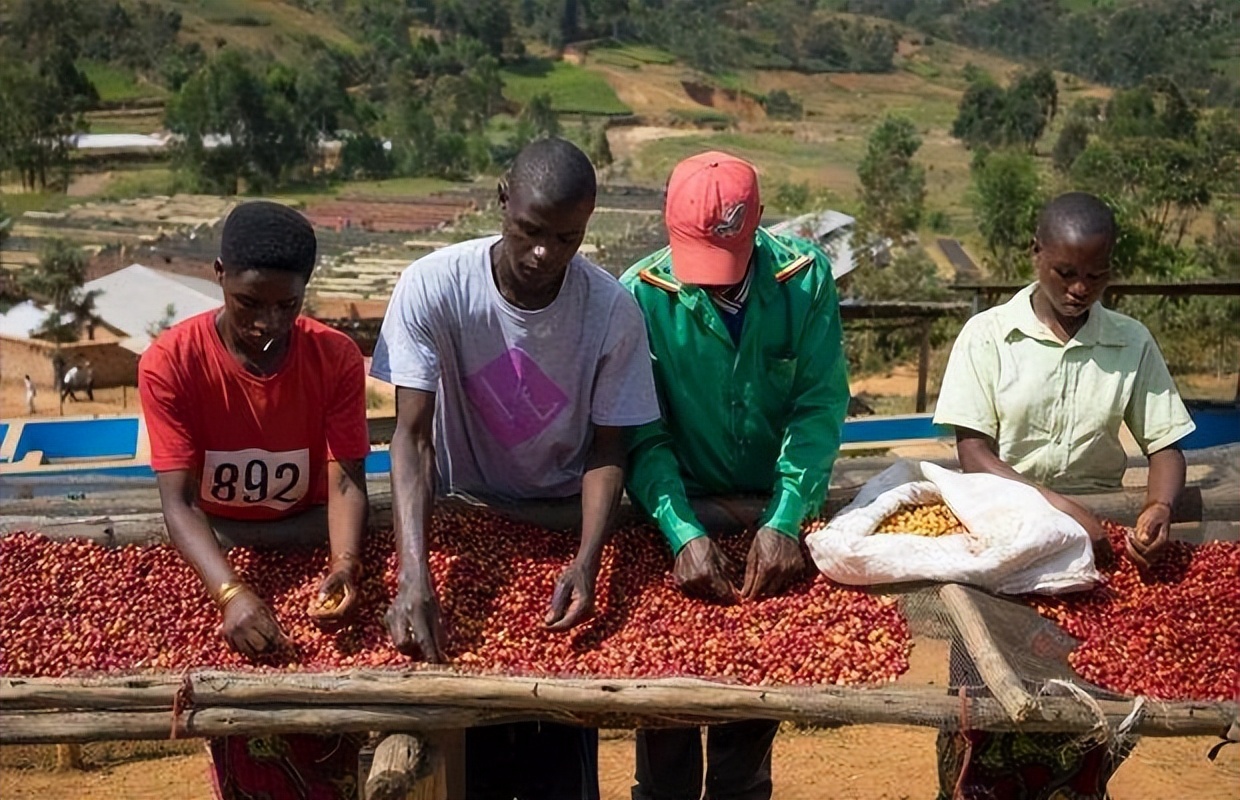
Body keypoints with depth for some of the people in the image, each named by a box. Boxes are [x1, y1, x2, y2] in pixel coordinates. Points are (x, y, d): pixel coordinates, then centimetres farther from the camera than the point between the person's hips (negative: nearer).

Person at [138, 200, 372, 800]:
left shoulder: (337, 358, -13)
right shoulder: (169, 364, -18)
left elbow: (346, 482, -16)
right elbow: (179, 503, -23)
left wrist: (344, 566, -36)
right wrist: (231, 592, -40)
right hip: (214, 571, -1)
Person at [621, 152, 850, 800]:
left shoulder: (806, 277, -16)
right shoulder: (642, 295, -19)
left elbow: (821, 404, -18)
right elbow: (641, 435, -21)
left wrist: (783, 522, -28)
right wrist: (683, 534, -33)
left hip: (779, 512, 1)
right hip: (681, 513, -1)